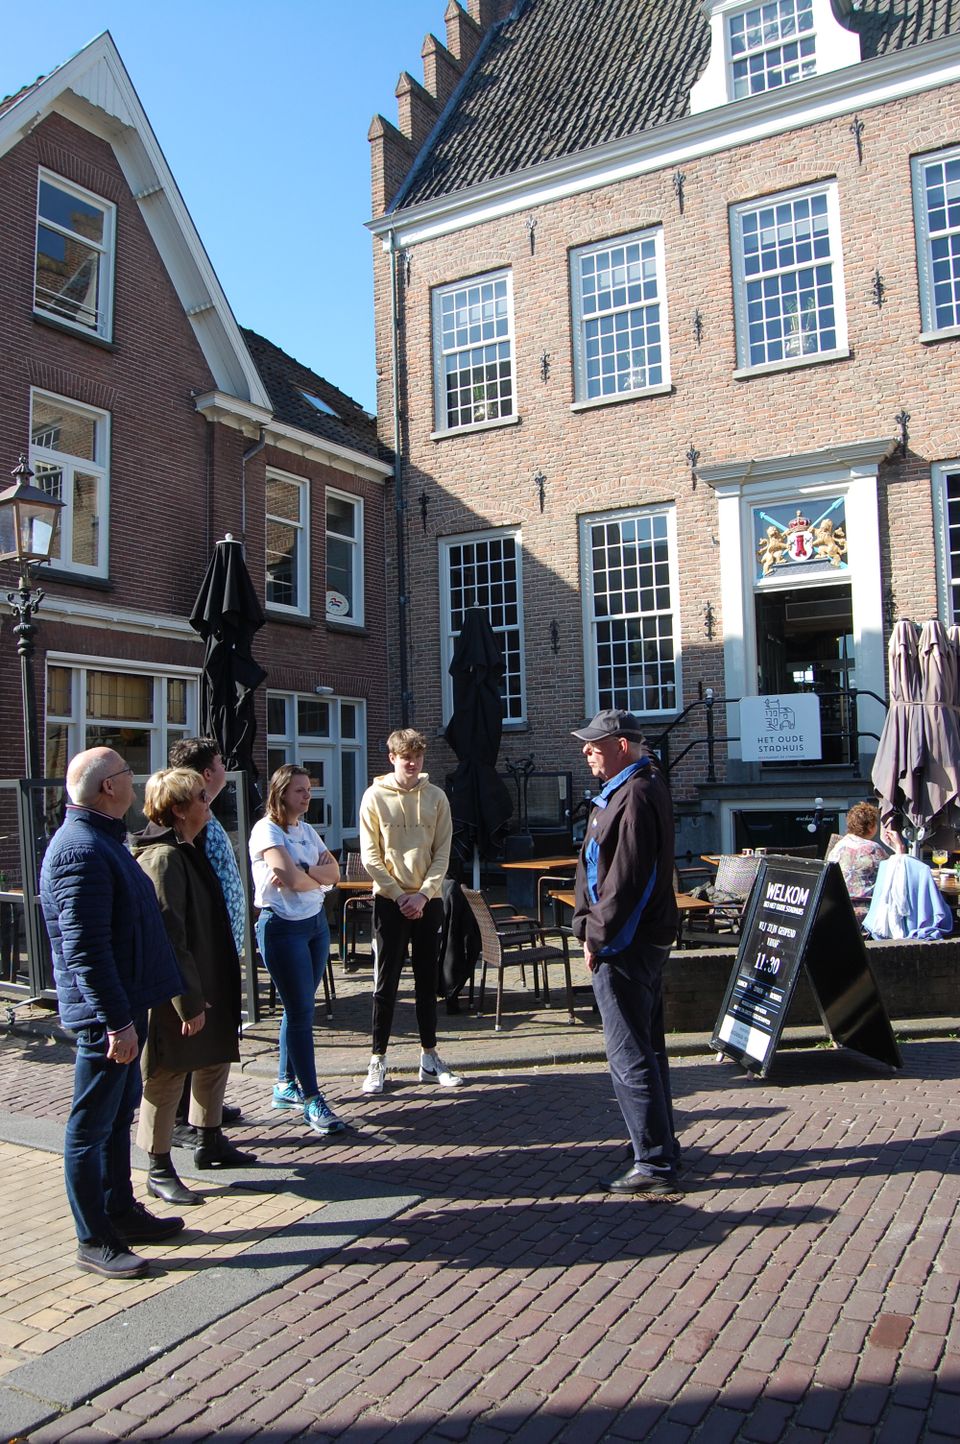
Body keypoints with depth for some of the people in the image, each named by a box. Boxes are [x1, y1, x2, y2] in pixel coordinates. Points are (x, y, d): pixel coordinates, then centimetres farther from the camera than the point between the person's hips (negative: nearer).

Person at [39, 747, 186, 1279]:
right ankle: (94, 1242, 14)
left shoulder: (101, 840, 12)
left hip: (125, 1003, 10)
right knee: (92, 1126, 2)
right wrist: (117, 1021, -24)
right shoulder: (81, 851, -22)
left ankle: (121, 1212, 33)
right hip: (105, 1013, -10)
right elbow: (84, 950, -26)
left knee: (119, 1115, 20)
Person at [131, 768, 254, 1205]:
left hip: (205, 985, 10)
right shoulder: (164, 859, -22)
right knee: (166, 1076, 3)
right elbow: (168, 938, -25)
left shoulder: (185, 851, 11)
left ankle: (210, 1143, 37)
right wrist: (189, 1002, -23)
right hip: (175, 994, -10)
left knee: (215, 1059, 20)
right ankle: (159, 1170, 17)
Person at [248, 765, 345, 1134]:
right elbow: (292, 879, -22)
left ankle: (286, 1086, 25)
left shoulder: (307, 830, 13)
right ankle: (312, 1099, -1)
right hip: (281, 927, -7)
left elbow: (333, 872, 1)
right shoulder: (267, 830, -11)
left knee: (299, 1008, 13)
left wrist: (302, 871, -17)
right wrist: (318, 876, -2)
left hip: (316, 923, 8)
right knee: (301, 1011, -6)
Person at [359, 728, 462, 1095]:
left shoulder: (436, 797, 2)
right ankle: (378, 1060, 12)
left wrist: (423, 894, -10)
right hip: (389, 900, -2)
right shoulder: (375, 797, -4)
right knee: (386, 983, 2)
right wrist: (399, 896, -10)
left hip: (428, 901, 2)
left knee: (428, 981, 9)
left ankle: (429, 1057, 20)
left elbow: (442, 853, 0)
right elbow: (370, 856, -5)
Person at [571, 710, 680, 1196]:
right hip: (645, 940, 11)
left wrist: (597, 937, -15)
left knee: (630, 1056, -3)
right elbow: (598, 870, 16)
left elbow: (625, 879, -23)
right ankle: (661, 1147, 31)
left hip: (624, 949, -11)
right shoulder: (644, 787, 15)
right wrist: (590, 926, 10)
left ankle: (655, 1164, 6)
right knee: (647, 1047, 19)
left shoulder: (634, 796, -19)